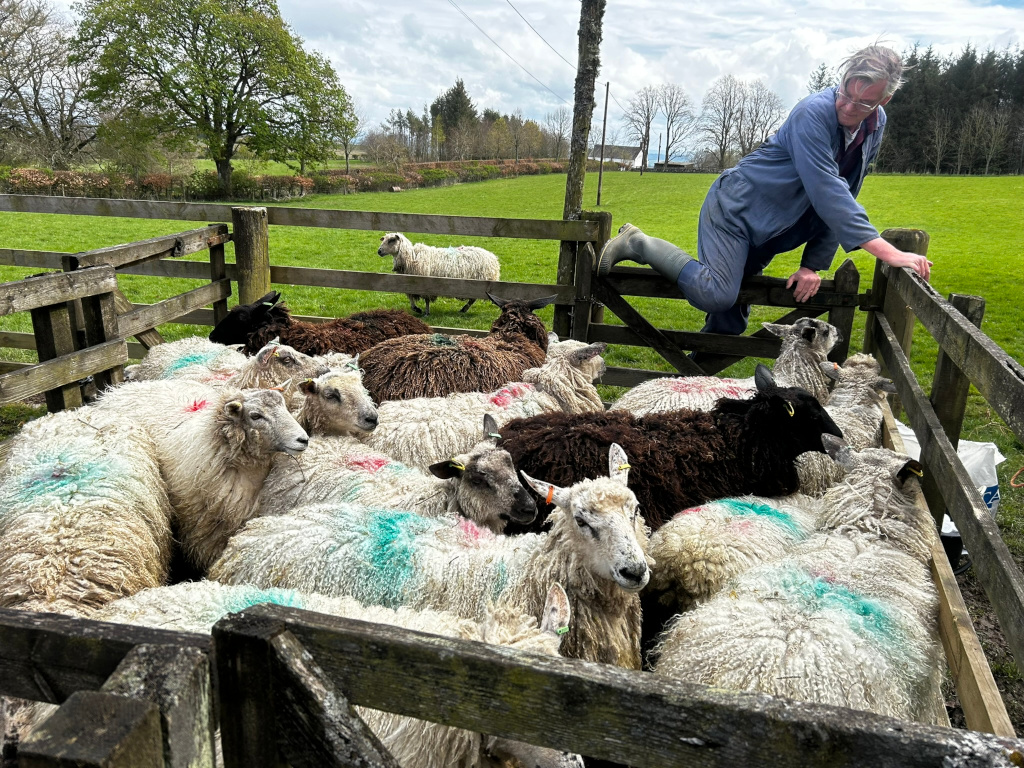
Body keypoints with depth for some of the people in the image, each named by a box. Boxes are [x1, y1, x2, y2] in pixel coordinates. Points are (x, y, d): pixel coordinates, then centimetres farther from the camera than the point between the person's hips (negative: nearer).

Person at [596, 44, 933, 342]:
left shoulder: (876, 125, 2)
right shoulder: (814, 113, -23)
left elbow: (840, 200, 5)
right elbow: (826, 193, -32)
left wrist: (814, 263, -3)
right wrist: (889, 252, -35)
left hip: (767, 233, 8)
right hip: (737, 206, -8)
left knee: (732, 313, 10)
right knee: (715, 294, -27)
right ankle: (638, 244, -8)